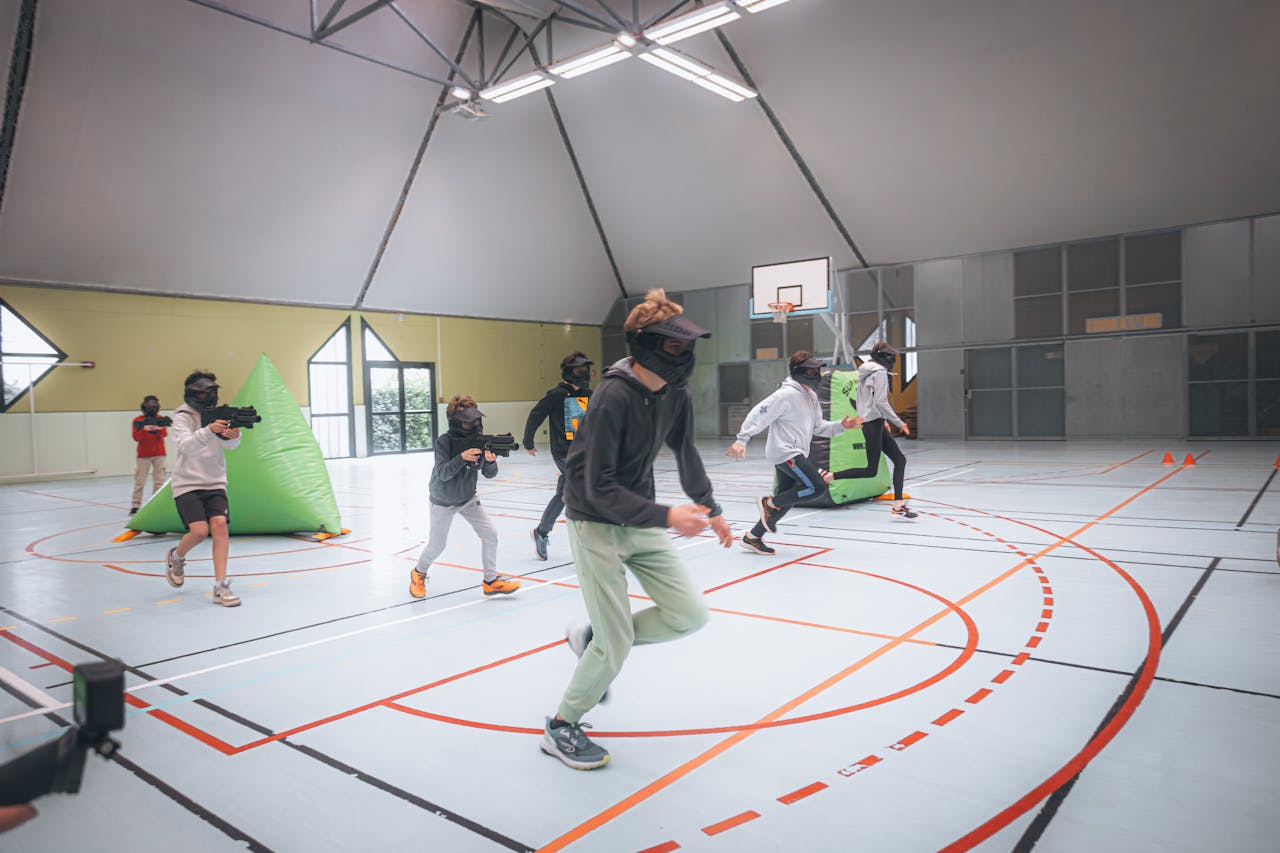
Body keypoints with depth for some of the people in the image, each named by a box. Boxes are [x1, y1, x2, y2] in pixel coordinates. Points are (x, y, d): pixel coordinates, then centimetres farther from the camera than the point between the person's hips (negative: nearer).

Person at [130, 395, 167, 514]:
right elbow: (136, 437, -10)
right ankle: (135, 505, 8)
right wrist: (145, 429, -28)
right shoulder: (138, 421, 0)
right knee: (139, 481, 1)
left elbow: (164, 434, -10)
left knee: (159, 480, 2)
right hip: (143, 454, -1)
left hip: (159, 454, 1)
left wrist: (160, 429, -33)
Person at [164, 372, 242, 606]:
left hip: (215, 483, 3)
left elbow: (231, 445, -7)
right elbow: (185, 445, -24)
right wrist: (208, 431, -41)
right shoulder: (182, 417, -7)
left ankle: (220, 586, -10)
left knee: (220, 525, -13)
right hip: (187, 483, -3)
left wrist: (234, 435, -31)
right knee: (199, 531, -15)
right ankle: (176, 557, 21)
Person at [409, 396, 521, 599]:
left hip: (468, 498, 4)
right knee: (436, 546, 6)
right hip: (443, 501, -4)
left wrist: (491, 461, -35)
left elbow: (490, 474, -12)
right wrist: (462, 457, -46)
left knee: (490, 533, -7)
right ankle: (418, 574, 37)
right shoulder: (444, 441, -23)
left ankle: (491, 580, 7)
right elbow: (442, 473, -31)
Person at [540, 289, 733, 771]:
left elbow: (685, 452, 16)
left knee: (690, 615, 1)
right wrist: (666, 517, -34)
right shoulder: (613, 397, -25)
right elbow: (600, 489, -26)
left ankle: (593, 638, 22)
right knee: (617, 645, -4)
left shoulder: (674, 394, -2)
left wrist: (709, 509, 19)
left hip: (640, 520, 7)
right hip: (596, 525, -7)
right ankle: (561, 727, 21)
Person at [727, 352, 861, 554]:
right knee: (817, 487, -15)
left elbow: (818, 426, 21)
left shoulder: (811, 396, 15)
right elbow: (759, 414, -18)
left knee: (786, 499, 11)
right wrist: (741, 440, -25)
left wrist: (840, 426, 5)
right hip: (784, 452, -10)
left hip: (795, 454, 10)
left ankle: (752, 537, 20)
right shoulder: (787, 394, -15)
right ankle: (769, 503, -1)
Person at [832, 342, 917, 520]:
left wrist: (883, 420, 22)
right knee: (871, 470, -5)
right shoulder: (880, 372, -12)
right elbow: (880, 402, -21)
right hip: (873, 424, -10)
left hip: (873, 423, 10)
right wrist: (899, 423, -15)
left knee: (900, 460, 7)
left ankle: (898, 505, 5)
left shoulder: (866, 372, 15)